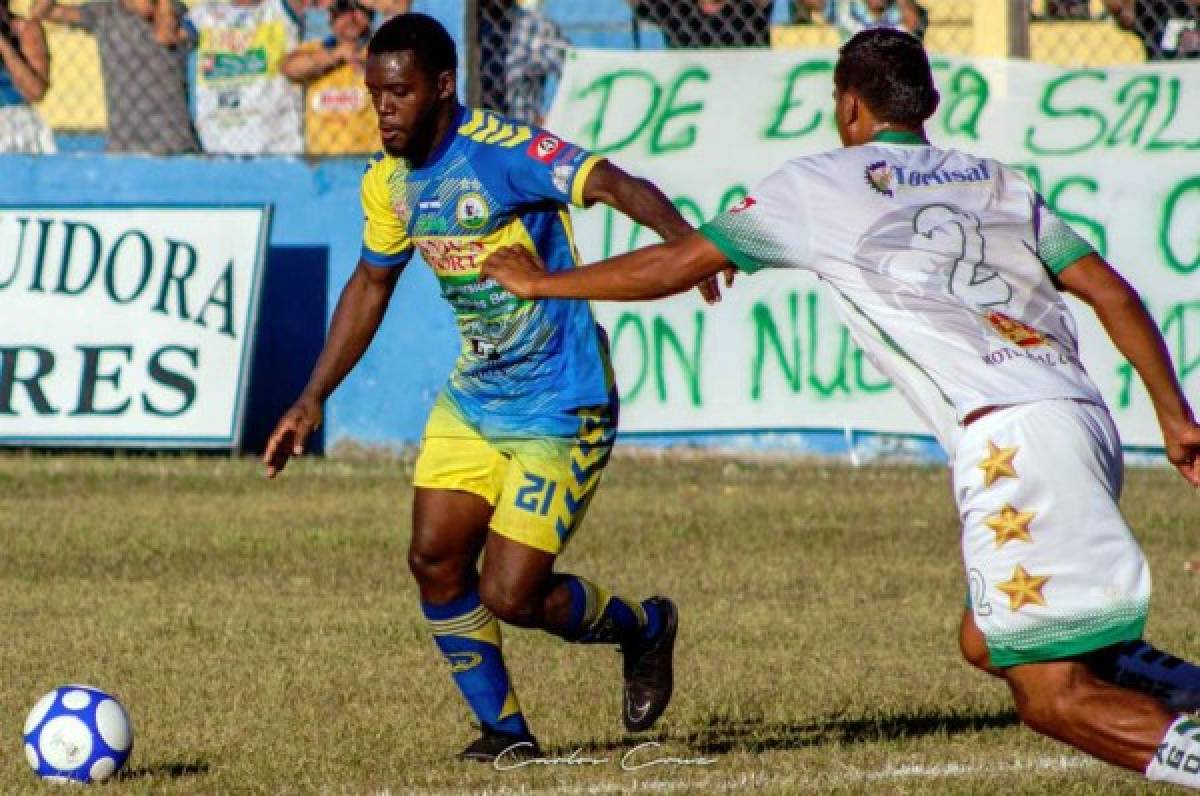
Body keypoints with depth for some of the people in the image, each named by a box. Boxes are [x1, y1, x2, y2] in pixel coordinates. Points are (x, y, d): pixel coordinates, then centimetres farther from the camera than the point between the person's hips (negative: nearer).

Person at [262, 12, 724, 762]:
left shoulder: (503, 151, -21)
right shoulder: (390, 182, 3)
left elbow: (616, 185, -34)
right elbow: (371, 284, 19)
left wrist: (682, 238, -55)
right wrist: (313, 400, 16)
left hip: (562, 407, -7)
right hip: (474, 399, 7)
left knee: (510, 598, -10)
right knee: (434, 559, -4)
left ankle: (643, 628, 20)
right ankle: (505, 729, 15)